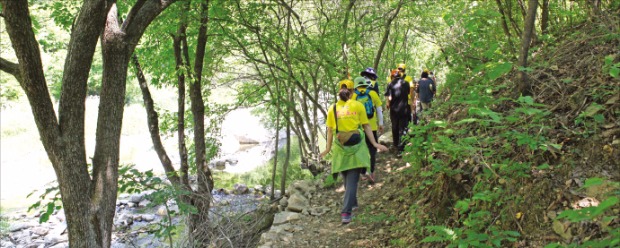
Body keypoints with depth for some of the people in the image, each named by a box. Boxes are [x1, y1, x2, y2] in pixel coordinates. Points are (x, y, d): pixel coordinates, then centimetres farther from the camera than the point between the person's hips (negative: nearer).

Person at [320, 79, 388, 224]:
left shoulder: (333, 109, 3)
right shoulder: (358, 106, -2)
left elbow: (330, 131, 4)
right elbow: (366, 127, -2)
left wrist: (328, 148, 15)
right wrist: (375, 144, 2)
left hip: (340, 147, 2)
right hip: (356, 146, -2)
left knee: (347, 179, 21)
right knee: (352, 180, -2)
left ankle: (352, 204, 37)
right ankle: (346, 212, -12)